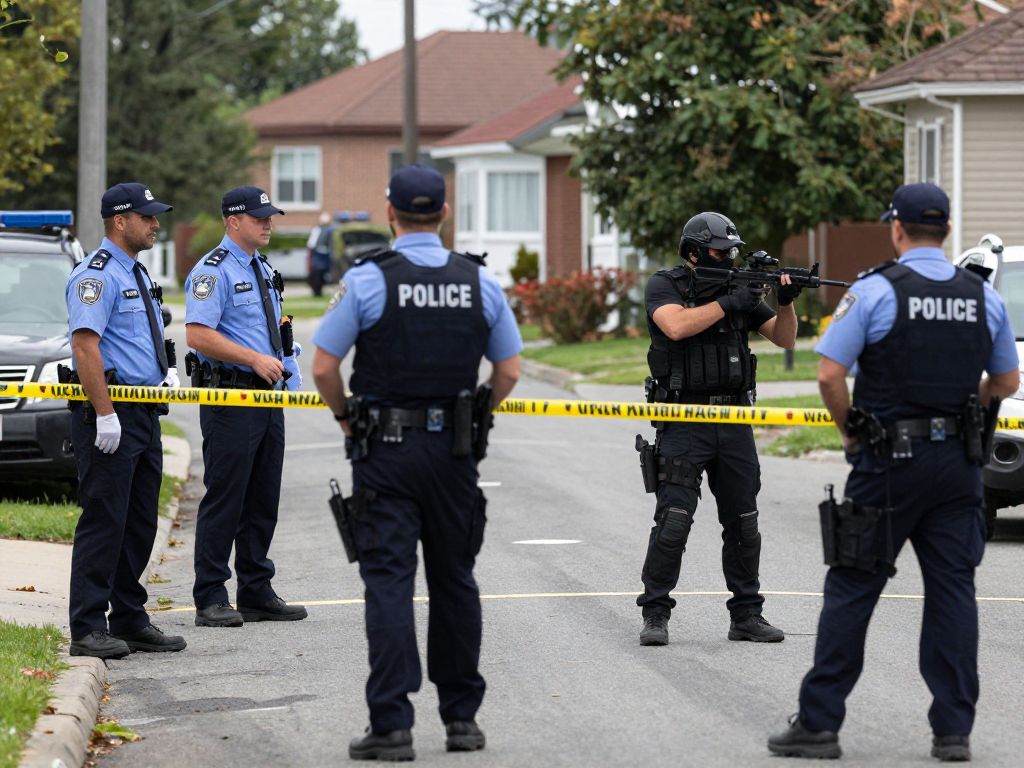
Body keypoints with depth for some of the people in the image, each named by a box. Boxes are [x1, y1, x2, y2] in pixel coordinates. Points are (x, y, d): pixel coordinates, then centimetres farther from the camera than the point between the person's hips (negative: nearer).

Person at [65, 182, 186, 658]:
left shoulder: (136, 274, 19)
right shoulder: (96, 275, -13)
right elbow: (85, 345, -21)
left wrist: (165, 373, 14)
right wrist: (105, 413, -25)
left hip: (144, 416, 10)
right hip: (109, 414, -10)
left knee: (140, 524, 12)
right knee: (104, 521, -8)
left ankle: (129, 620, 19)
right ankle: (87, 629, -6)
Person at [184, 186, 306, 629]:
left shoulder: (263, 270, 18)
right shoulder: (213, 271, -10)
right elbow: (198, 335, -20)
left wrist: (284, 363, 10)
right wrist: (255, 359, -22)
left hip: (267, 394, 9)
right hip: (229, 397, -9)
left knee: (263, 501, 11)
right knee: (224, 500, -6)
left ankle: (257, 593, 18)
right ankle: (210, 600, -2)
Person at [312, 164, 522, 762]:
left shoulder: (367, 281, -9)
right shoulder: (480, 283, 1)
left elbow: (324, 366, -9)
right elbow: (510, 370, 6)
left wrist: (346, 418, 8)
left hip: (386, 448, -3)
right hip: (454, 449, 3)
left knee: (389, 581, -4)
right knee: (454, 579, 14)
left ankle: (392, 724, -10)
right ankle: (462, 716, 19)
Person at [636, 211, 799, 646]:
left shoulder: (740, 288, 11)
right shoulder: (664, 287, -2)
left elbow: (784, 339, 9)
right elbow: (677, 326, -22)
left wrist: (786, 302, -9)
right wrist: (728, 303, -19)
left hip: (733, 422, 5)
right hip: (684, 421, -5)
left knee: (743, 523, 7)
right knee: (674, 519, -12)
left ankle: (746, 615, 15)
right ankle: (655, 615, -6)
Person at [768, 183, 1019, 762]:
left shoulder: (875, 291, -9)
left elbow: (830, 374, -13)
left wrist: (849, 431, 2)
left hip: (890, 460, -3)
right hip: (960, 461, 3)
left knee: (852, 590, 3)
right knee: (953, 593, 6)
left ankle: (820, 723, 3)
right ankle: (954, 730, 4)